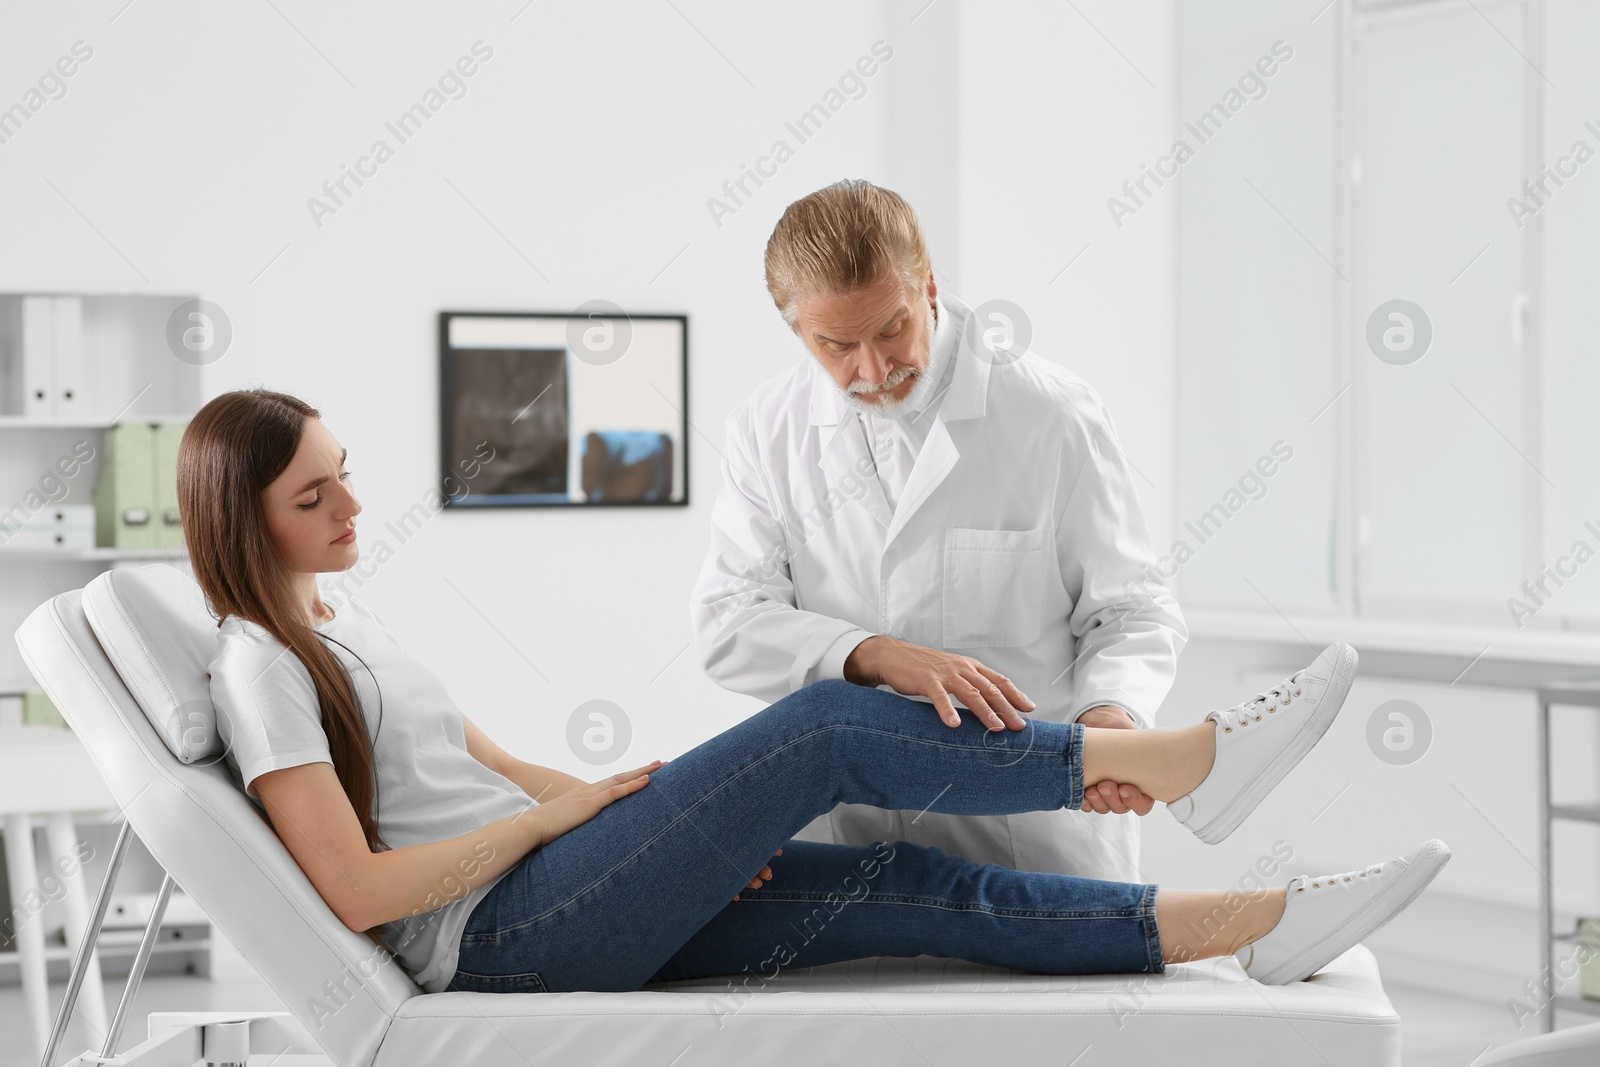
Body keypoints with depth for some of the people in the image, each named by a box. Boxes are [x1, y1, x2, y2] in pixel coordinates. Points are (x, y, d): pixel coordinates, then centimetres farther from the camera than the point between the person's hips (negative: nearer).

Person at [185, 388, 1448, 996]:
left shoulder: (342, 620, 18)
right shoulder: (262, 668, -11)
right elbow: (356, 890, -19)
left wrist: (683, 824, 7)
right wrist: (562, 813, -11)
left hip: (565, 899, 9)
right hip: (501, 938, -9)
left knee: (904, 888, -7)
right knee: (827, 728, -17)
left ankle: (1242, 923, -9)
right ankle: (1184, 760, -12)